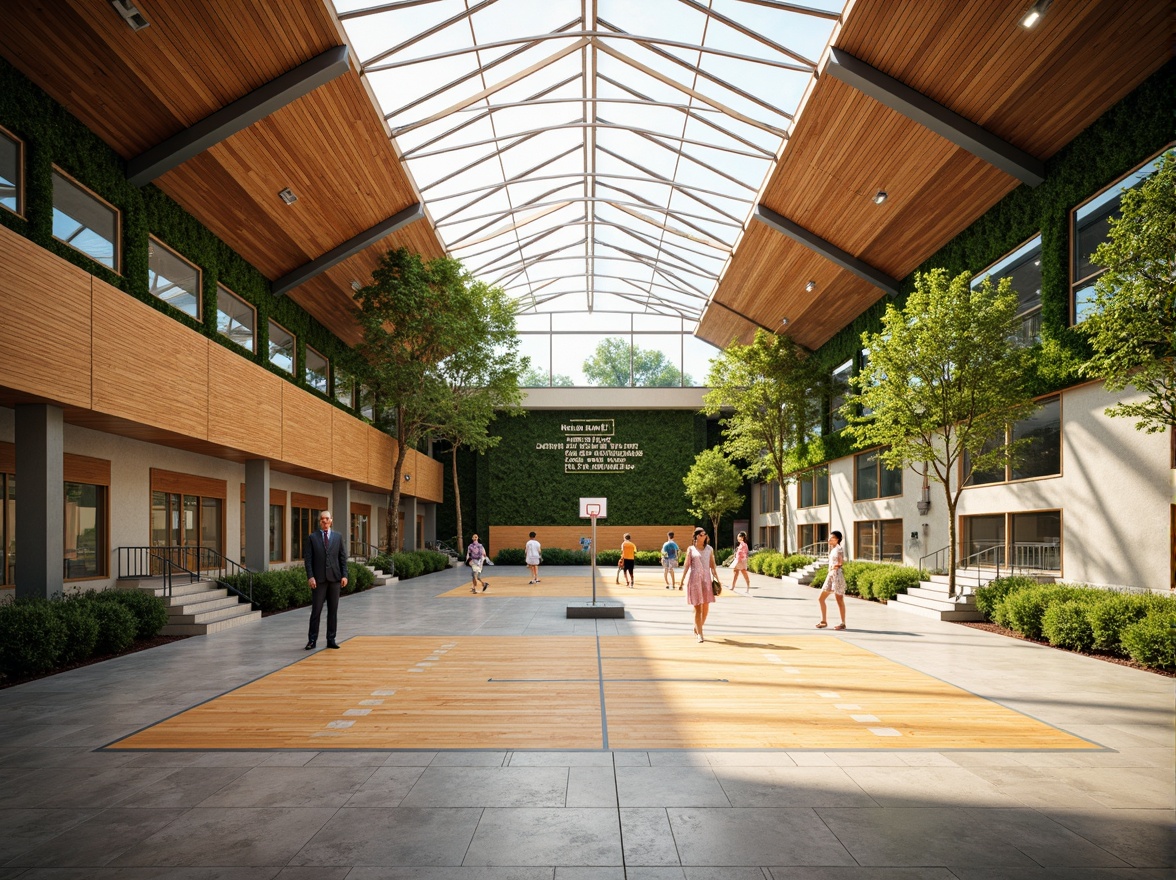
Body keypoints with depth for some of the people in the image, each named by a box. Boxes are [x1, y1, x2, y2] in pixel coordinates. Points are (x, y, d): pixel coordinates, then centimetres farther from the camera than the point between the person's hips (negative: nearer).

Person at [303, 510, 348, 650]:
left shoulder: (338, 537, 9)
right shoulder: (312, 537, 4)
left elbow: (343, 557, 8)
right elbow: (308, 559, -1)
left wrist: (344, 575, -1)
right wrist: (310, 577, -11)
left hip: (334, 578, 2)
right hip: (319, 578, -2)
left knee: (333, 610, 5)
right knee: (316, 610, -2)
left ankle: (331, 640, 11)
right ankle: (312, 640, 6)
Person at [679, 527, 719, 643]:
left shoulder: (709, 549, 11)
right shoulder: (690, 549, 4)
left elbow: (712, 566, 10)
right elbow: (687, 565, 2)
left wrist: (717, 579, 3)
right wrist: (682, 581, -4)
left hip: (706, 579, 3)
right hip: (694, 578, -3)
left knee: (706, 608, 4)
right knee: (698, 608, -5)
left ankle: (697, 629, 25)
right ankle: (699, 634, -1)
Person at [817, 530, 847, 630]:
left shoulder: (839, 548, -9)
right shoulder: (833, 549, 16)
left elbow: (841, 562, -19)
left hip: (837, 574, -9)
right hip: (830, 575, 9)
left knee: (839, 600, -1)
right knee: (821, 598, 7)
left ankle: (843, 623, 8)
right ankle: (823, 621, 15)